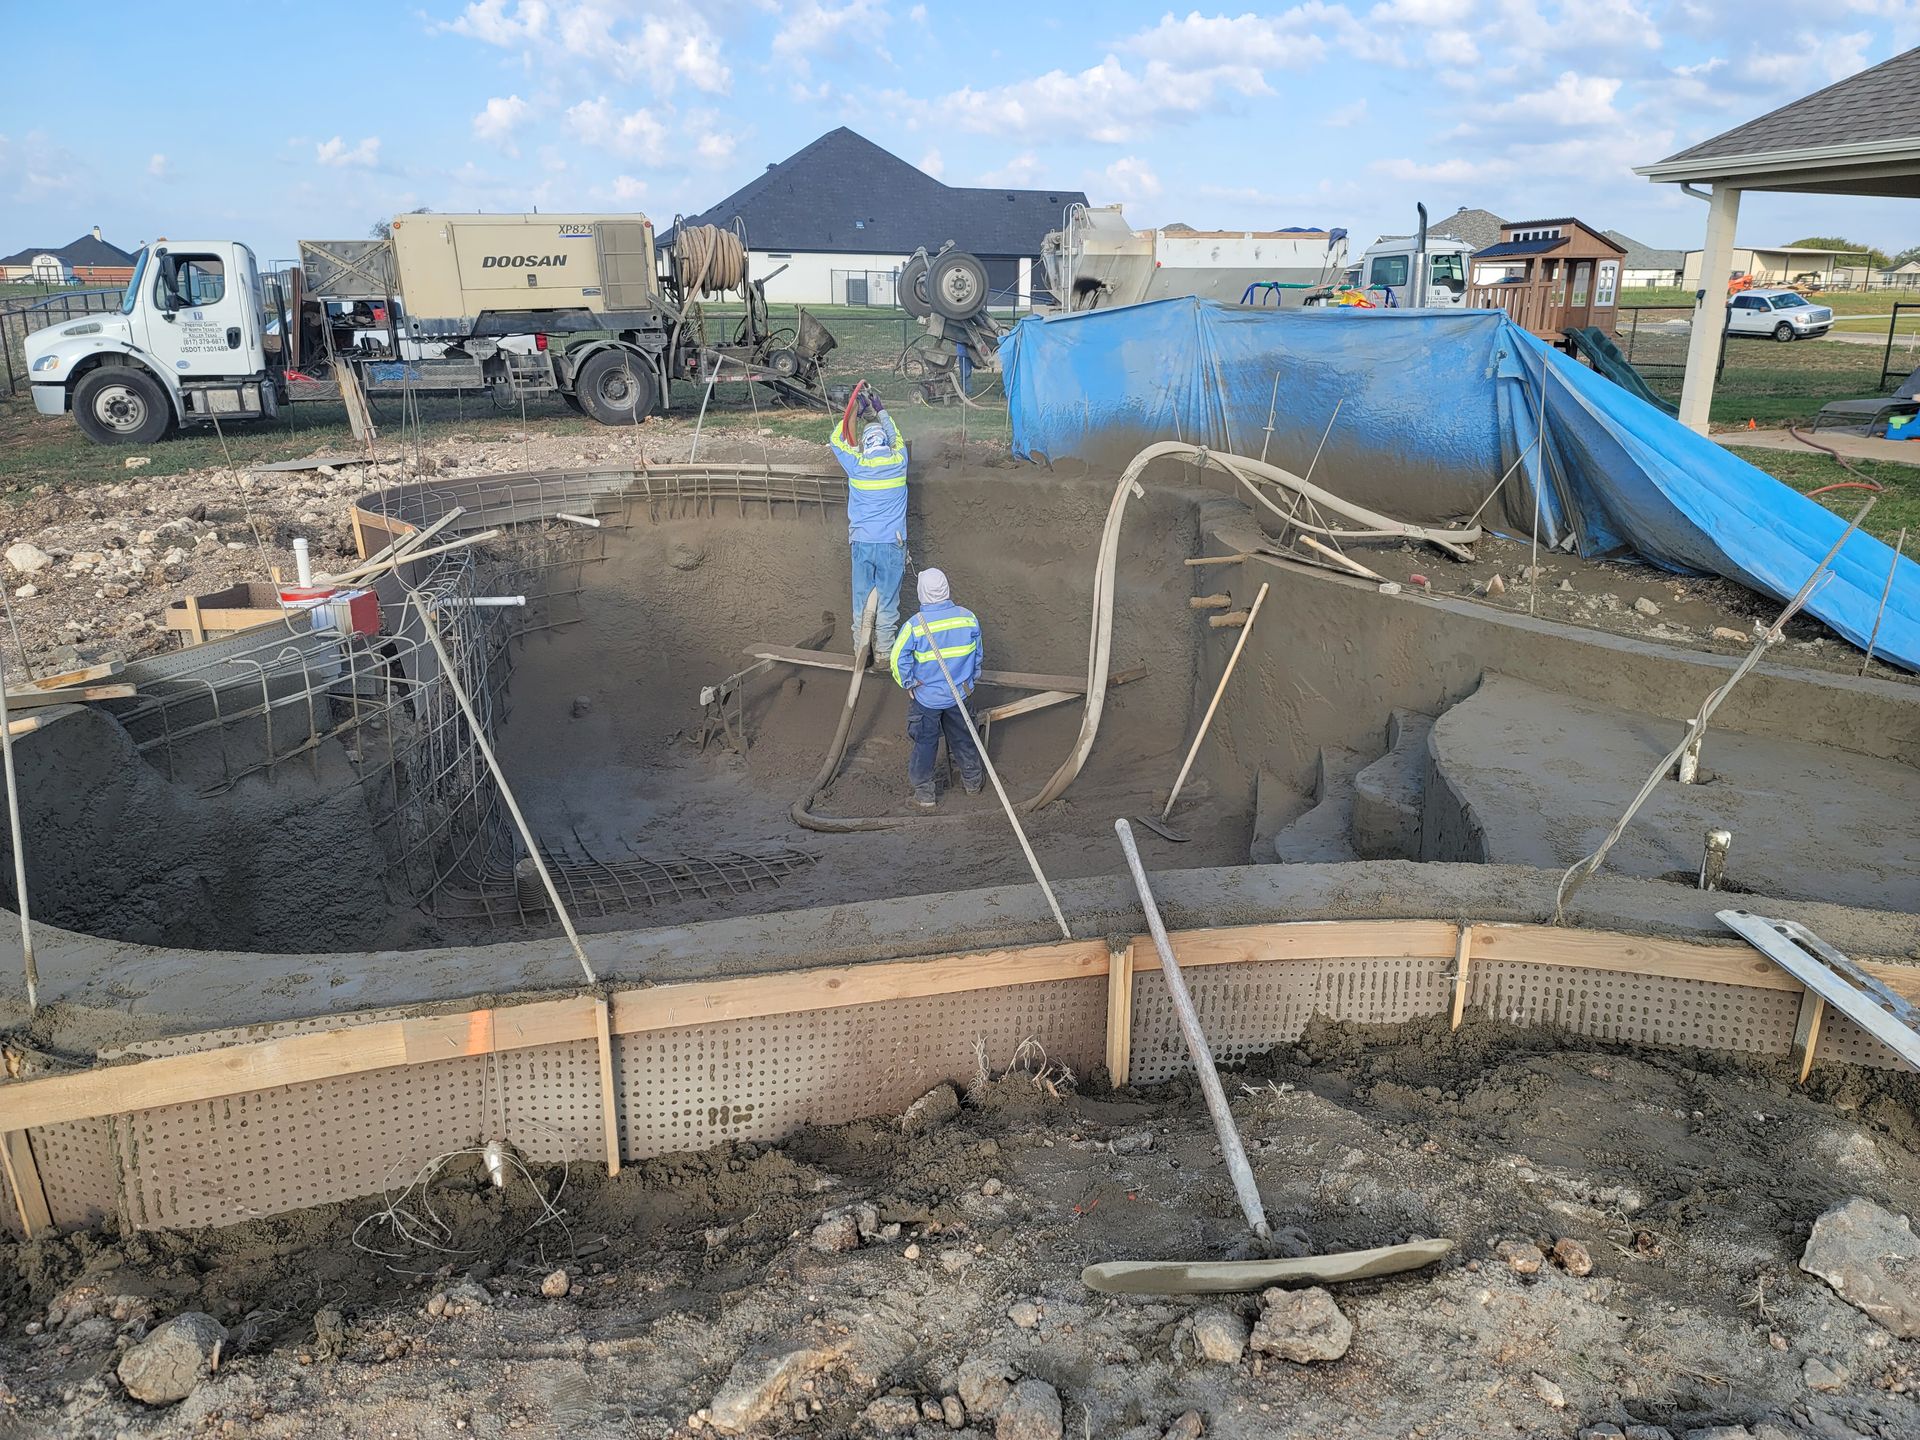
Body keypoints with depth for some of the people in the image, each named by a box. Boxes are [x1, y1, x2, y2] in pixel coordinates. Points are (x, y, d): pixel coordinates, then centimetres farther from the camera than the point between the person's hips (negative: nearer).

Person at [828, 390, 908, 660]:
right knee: (887, 602, 6)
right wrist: (879, 410, 29)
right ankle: (884, 654, 10)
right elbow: (897, 438, 21)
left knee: (862, 600, 10)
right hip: (892, 544, 0)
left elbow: (837, 439, 14)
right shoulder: (898, 462, -2)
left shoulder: (857, 466, -4)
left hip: (862, 544, 0)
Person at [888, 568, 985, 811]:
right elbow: (978, 652, 2)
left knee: (925, 743, 14)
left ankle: (924, 793, 26)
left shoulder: (914, 625, -23)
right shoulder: (968, 618, -11)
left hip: (926, 697, -3)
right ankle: (973, 780, 41)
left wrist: (908, 683, -4)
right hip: (959, 694, 3)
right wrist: (972, 677, 18)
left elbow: (897, 659, -20)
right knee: (962, 737, 23)